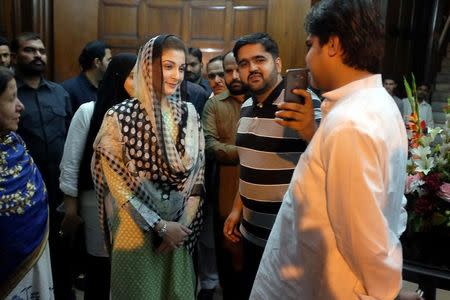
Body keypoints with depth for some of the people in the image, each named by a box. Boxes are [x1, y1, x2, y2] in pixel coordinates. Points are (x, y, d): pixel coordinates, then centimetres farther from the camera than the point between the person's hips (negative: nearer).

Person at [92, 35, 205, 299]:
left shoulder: (189, 113, -1)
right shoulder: (120, 117, -13)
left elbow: (197, 172, 0)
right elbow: (118, 183, -11)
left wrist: (182, 223, -7)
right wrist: (160, 225, -12)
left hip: (180, 226, 4)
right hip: (136, 229, -3)